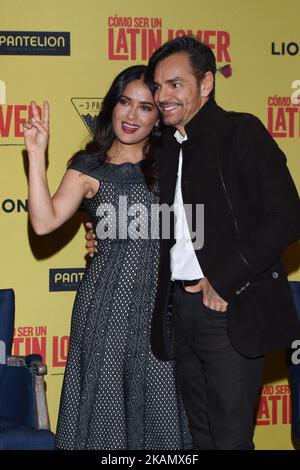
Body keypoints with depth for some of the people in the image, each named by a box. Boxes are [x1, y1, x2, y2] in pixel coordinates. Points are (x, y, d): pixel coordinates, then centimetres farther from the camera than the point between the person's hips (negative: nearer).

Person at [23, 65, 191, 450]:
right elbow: (44, 221, -12)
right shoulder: (90, 169, 3)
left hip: (160, 300, 2)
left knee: (158, 400, 5)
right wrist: (37, 154, -13)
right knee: (106, 400, 3)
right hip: (107, 299, -2)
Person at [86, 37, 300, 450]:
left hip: (231, 308, -6)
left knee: (230, 437, -2)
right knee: (199, 434, 13)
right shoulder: (166, 146, 16)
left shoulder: (241, 132, -5)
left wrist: (225, 280, -16)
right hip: (179, 306, 7)